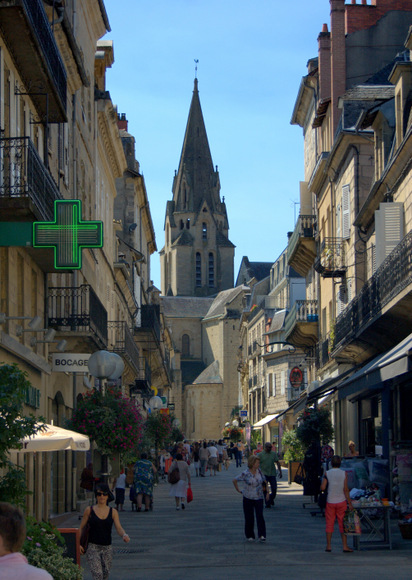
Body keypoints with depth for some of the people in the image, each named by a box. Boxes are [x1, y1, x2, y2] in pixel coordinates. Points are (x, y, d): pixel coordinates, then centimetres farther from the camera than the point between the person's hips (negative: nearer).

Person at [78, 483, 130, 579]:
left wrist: (124, 535, -26)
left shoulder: (113, 512, 4)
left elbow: (119, 528, -4)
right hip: (93, 547, -3)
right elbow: (81, 528, 6)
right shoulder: (89, 510, 0)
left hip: (107, 548, 3)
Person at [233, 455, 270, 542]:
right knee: (249, 518, 3)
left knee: (260, 516, -11)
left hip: (259, 498, 2)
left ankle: (262, 535, -13)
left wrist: (267, 492, 9)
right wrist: (238, 490, -1)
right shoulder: (245, 474, -10)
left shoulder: (259, 471, 3)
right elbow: (235, 480, -2)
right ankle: (249, 536, 17)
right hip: (248, 498, -2)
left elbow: (264, 481, 15)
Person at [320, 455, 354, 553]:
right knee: (343, 524, 4)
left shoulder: (327, 473, -3)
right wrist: (350, 503, -4)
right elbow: (345, 489, -8)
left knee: (329, 524, 7)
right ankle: (345, 546, 3)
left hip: (330, 502, 1)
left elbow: (322, 488, -8)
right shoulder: (344, 473, -4)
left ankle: (328, 545, 7)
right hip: (341, 501, 0)